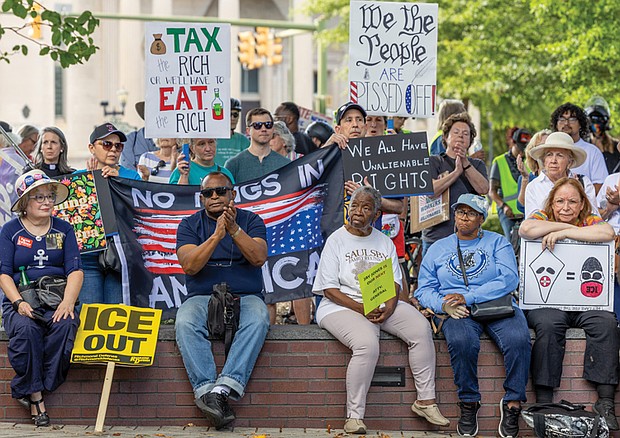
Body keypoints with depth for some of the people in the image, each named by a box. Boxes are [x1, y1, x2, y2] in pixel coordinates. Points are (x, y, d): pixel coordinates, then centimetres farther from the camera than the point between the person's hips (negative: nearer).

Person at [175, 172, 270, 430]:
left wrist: (234, 229, -19)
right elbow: (190, 265, -6)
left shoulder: (250, 220, 12)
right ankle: (206, 392, -41)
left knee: (258, 320, -35)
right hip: (202, 297, 0)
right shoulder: (190, 225, 11)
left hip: (245, 296, 0)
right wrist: (217, 235, -17)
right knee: (185, 323, -34)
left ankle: (222, 389, -43)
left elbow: (259, 258, -6)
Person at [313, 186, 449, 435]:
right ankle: (354, 417, -27)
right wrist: (360, 309, -17)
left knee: (421, 328, -21)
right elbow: (329, 289, -5)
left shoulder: (384, 243, 16)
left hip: (383, 305, 5)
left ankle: (426, 400, -14)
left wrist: (389, 307, -12)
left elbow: (395, 283, 10)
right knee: (367, 343, -34)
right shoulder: (336, 241, 2)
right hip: (343, 306, -5)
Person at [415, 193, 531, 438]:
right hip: (458, 312, 0)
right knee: (461, 340, -36)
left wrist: (468, 297, -13)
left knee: (518, 338, -33)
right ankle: (468, 403, -19)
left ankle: (513, 404, -20)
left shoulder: (497, 242, 13)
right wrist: (443, 304, -11)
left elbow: (509, 279, -3)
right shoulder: (438, 249, 20)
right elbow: (423, 290, 13)